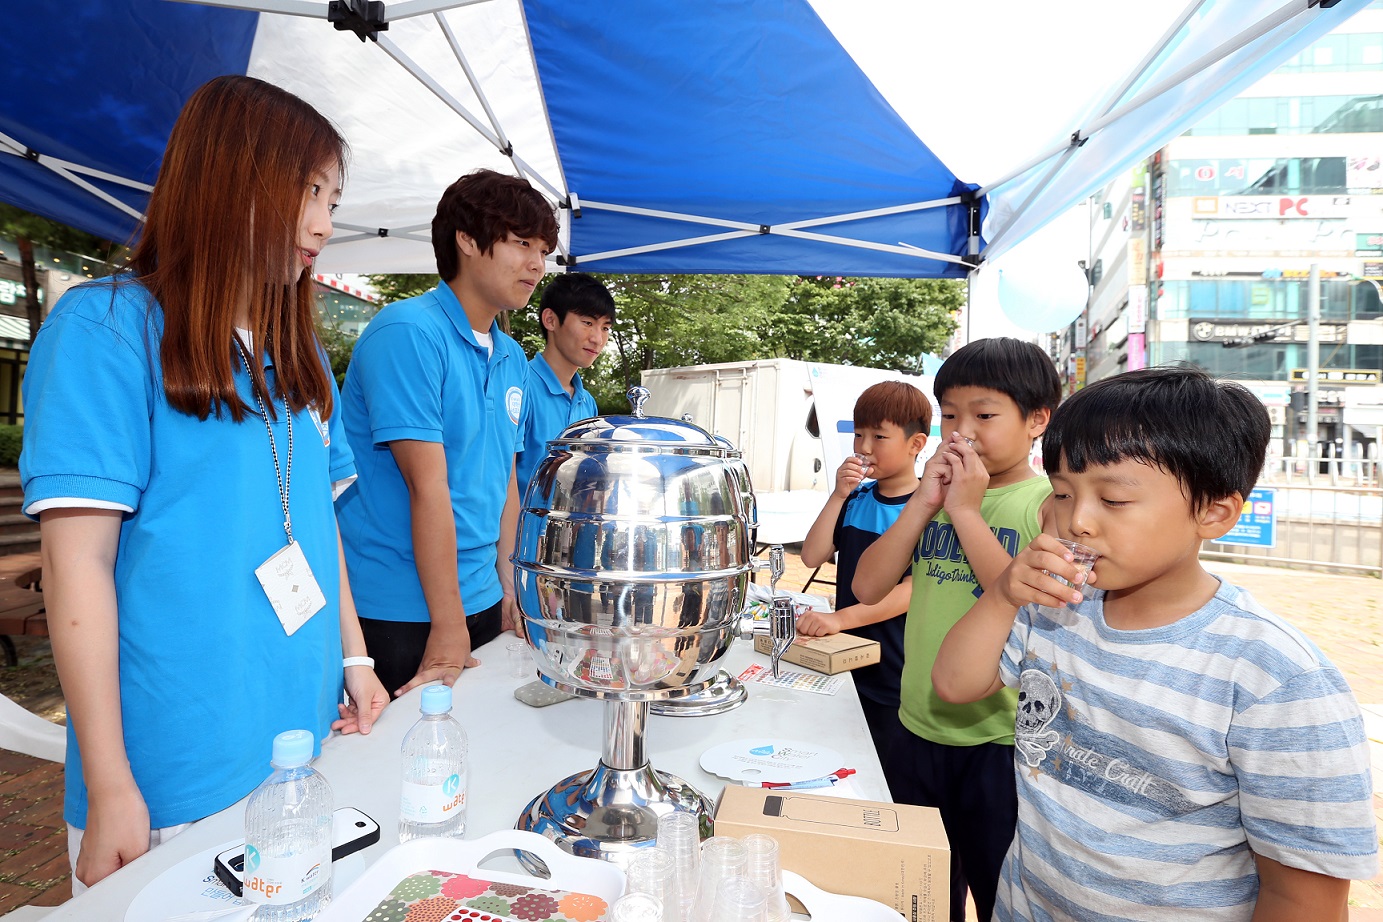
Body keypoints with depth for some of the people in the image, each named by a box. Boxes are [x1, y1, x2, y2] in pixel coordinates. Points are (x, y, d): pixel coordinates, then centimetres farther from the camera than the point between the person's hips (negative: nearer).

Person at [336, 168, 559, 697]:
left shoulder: (512, 359, 9)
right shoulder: (408, 334, -16)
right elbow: (428, 488, -19)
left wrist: (508, 588, 10)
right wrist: (449, 627, -17)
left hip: (481, 601, 7)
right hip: (396, 613, -7)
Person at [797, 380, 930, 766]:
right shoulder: (856, 497, 4)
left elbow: (915, 590, -20)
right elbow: (813, 556, -1)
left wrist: (840, 618, -27)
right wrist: (838, 496, -11)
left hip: (895, 680, -5)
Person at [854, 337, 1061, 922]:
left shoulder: (1054, 503, -10)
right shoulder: (937, 493, 4)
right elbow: (868, 587, -3)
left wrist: (966, 511, -21)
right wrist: (922, 504, -12)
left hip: (1001, 741, -4)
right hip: (917, 728, 5)